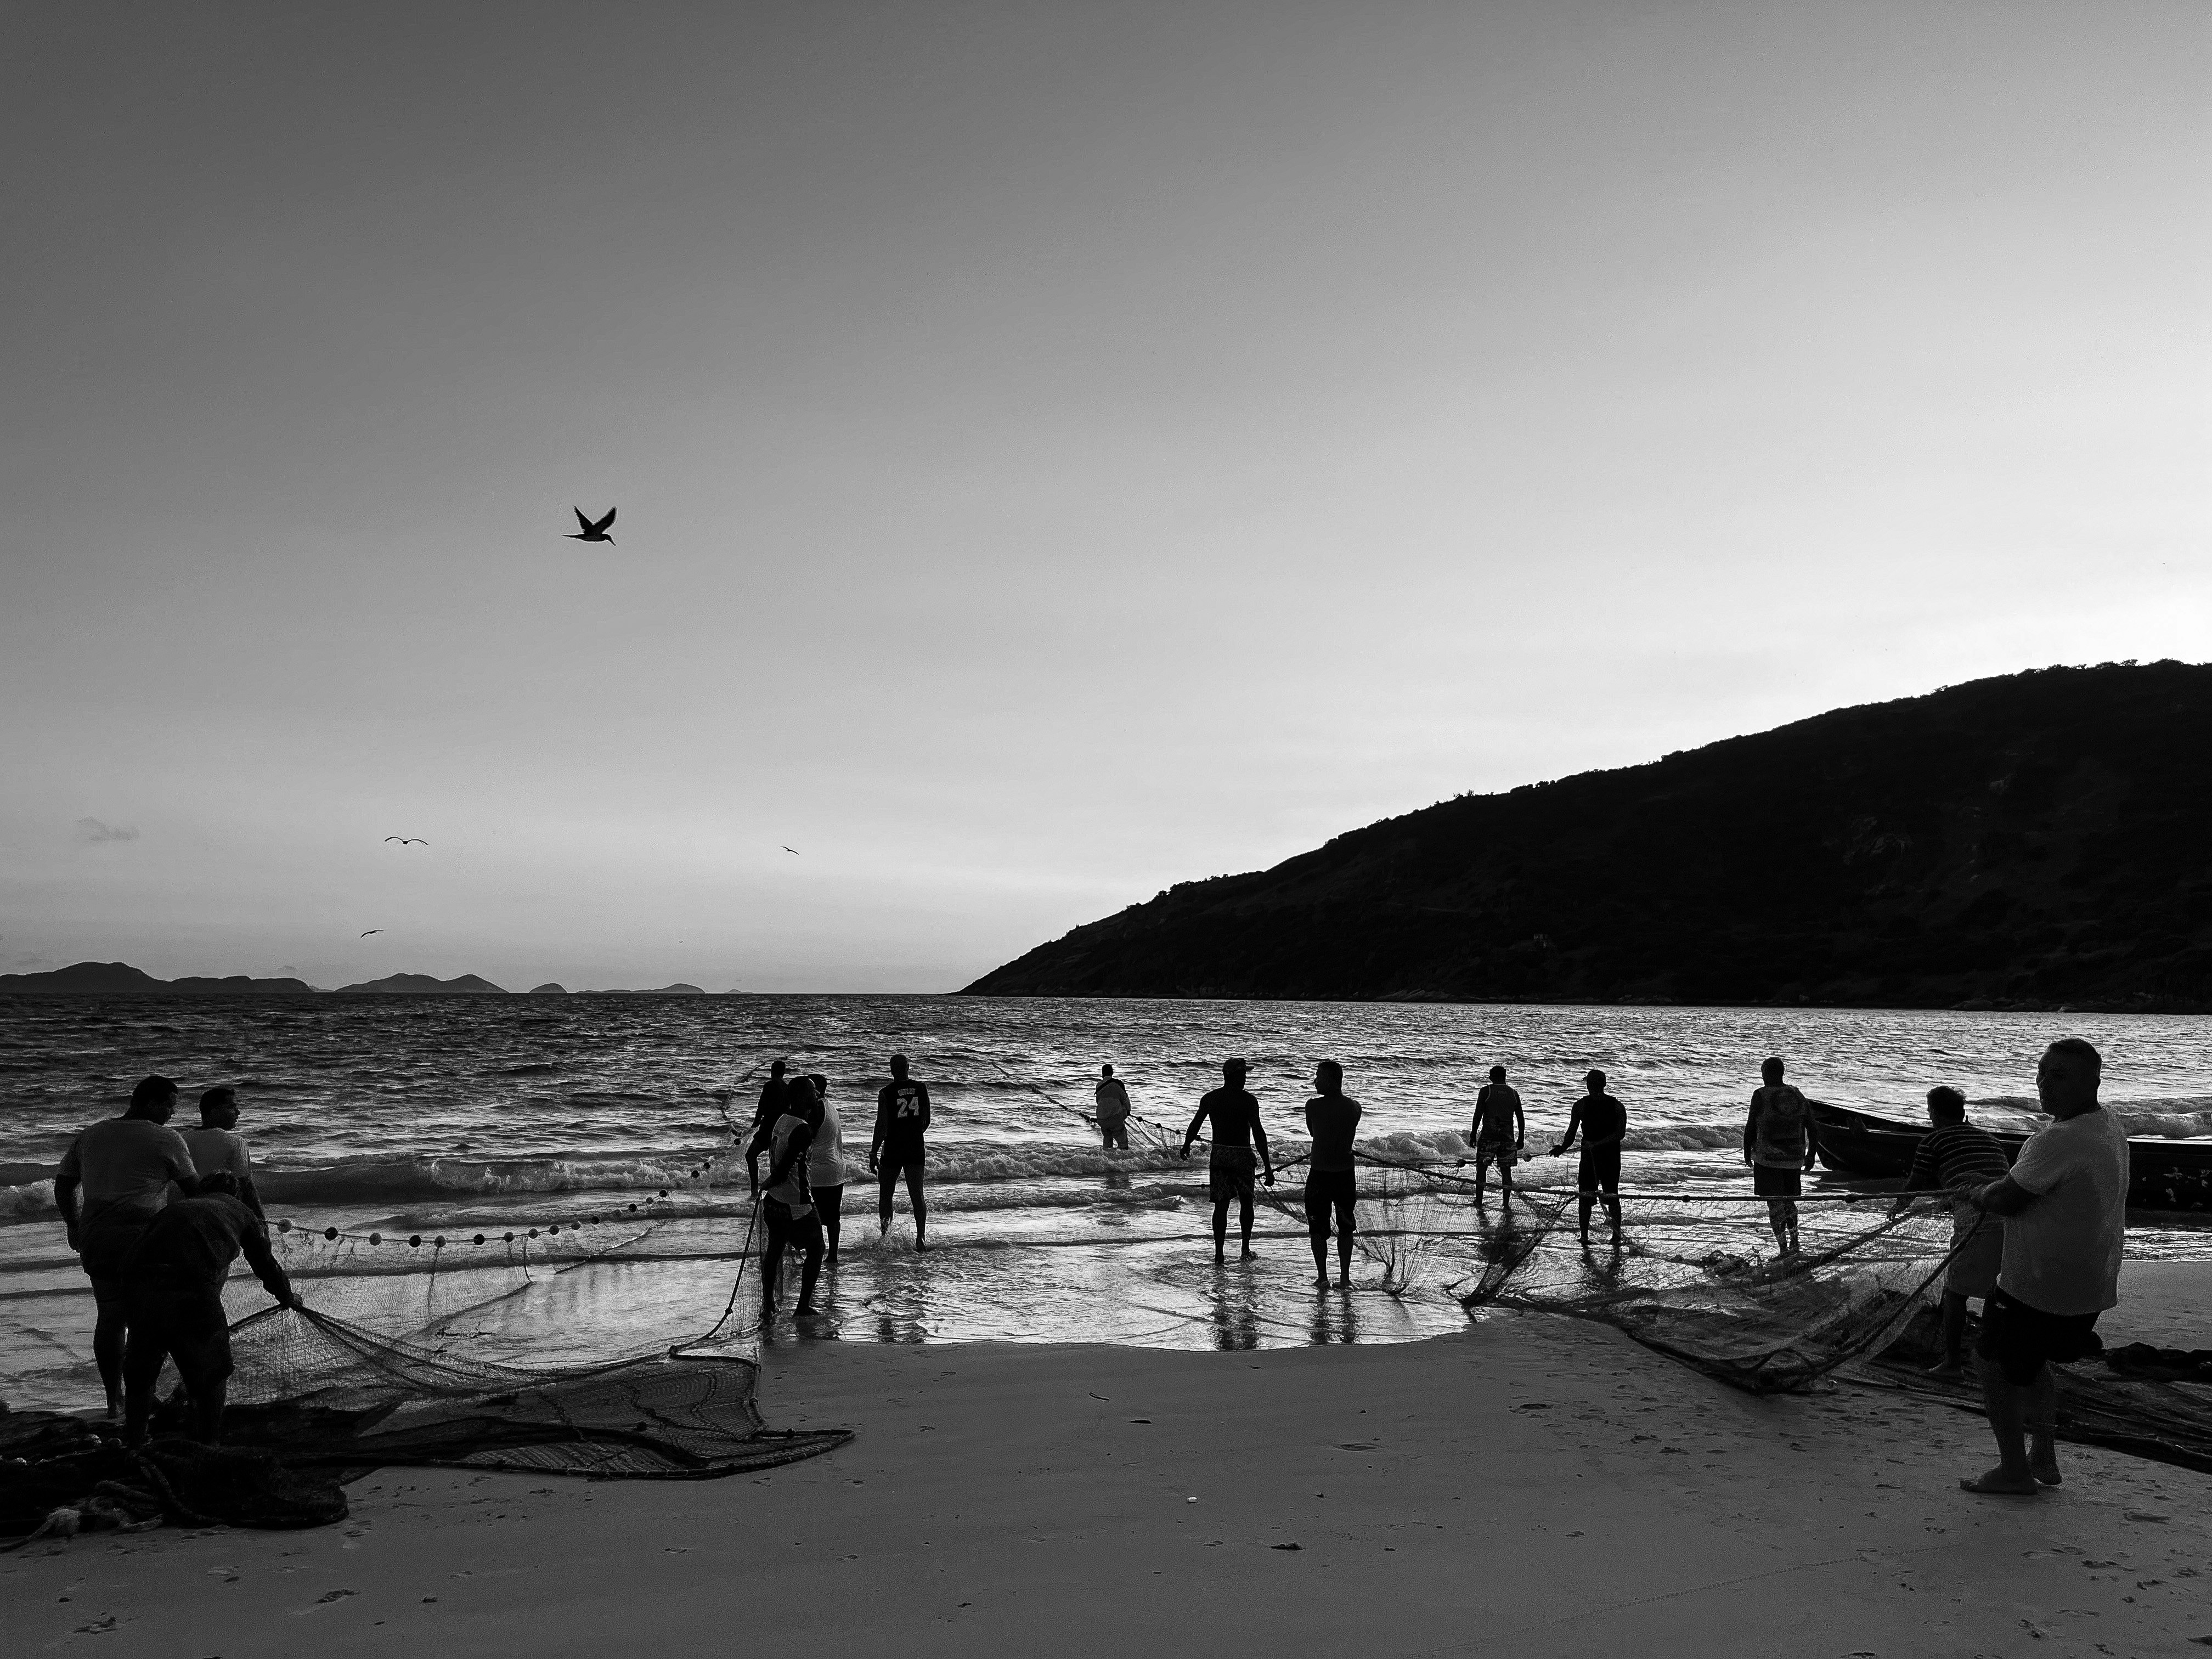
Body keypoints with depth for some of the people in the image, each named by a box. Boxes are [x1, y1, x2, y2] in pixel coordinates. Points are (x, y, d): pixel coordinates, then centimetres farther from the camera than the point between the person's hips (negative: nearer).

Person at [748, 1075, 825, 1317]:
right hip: (798, 1206, -7)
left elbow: (751, 1154, 5)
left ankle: (767, 1308, 25)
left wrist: (756, 1188, 14)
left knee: (774, 1252, 20)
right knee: (815, 1250, 13)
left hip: (773, 1202, 7)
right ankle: (803, 1306, 17)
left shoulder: (777, 1120, 1)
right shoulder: (803, 1130, -22)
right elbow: (783, 1172, -23)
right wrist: (767, 1185, -2)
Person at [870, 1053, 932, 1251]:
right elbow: (927, 1121, 7)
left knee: (885, 1195, 13)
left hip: (892, 1150, -3)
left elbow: (881, 1126, -14)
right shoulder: (921, 1088, 0)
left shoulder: (885, 1093, -11)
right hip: (915, 1149, 3)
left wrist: (873, 1155, -9)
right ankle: (920, 1238, -6)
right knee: (917, 1194, 4)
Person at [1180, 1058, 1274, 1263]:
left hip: (1218, 1155, 2)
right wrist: (1268, 1167, -12)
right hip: (1242, 1155, -2)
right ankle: (1246, 1248, 16)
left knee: (1221, 1205, 6)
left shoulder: (1209, 1098, 0)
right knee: (1246, 1202, 16)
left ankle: (1219, 1254, 1)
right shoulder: (1248, 1100, -9)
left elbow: (1195, 1125, 5)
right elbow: (1259, 1134, -14)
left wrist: (1186, 1146, 24)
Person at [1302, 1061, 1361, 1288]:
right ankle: (1345, 1276, 16)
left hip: (1319, 1174, -3)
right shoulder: (1354, 1107, -1)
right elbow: (1348, 1135, 10)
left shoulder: (1313, 1106, -12)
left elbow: (1312, 1133, 4)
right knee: (1345, 1228, 15)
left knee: (1318, 1228, 8)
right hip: (1346, 1174, 3)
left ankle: (1322, 1276, 8)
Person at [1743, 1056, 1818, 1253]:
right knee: (1789, 1200, 21)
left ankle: (1784, 1248, -3)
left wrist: (1747, 1152, 6)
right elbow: (1811, 1124, 3)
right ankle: (1794, 1243, 19)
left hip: (1768, 1157, -5)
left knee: (1774, 1203, 2)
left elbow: (1751, 1127, -8)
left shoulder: (1760, 1096, -12)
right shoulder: (1796, 1094, 1)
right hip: (1794, 1157, 5)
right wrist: (1811, 1154, 12)